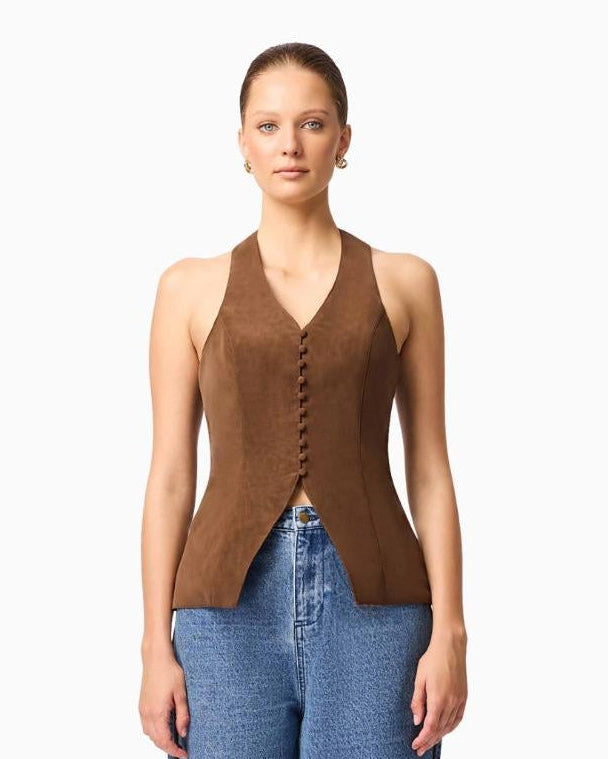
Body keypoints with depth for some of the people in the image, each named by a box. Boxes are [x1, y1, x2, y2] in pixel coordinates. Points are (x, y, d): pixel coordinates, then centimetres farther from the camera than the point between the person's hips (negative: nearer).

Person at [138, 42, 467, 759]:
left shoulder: (403, 282, 7)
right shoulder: (192, 287, 8)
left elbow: (429, 471, 6)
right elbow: (170, 474, 6)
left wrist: (448, 632, -3)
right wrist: (157, 645, 1)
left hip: (372, 599, 0)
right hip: (232, 599, 1)